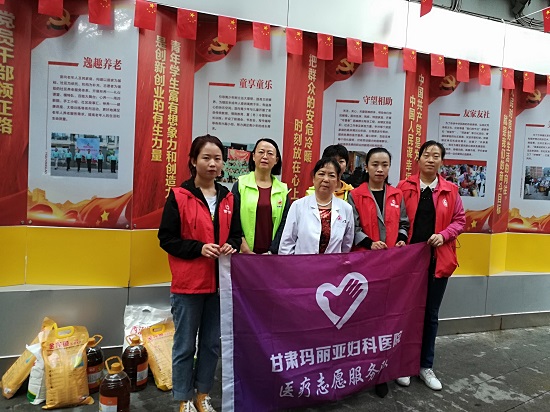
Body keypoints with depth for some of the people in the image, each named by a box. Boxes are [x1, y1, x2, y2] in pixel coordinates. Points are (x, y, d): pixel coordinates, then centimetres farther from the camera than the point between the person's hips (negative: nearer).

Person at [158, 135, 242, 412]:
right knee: (185, 345, 9)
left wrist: (231, 246, -7)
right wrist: (199, 248, -20)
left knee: (212, 343, 16)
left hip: (220, 281, 5)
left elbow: (236, 234, 15)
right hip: (188, 283, -4)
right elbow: (166, 238, -8)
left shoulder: (229, 198, 8)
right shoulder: (179, 196, -7)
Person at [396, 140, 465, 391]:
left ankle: (426, 366, 28)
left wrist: (443, 235, -11)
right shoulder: (404, 188, -2)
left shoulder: (451, 191, 3)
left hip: (438, 260, 2)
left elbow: (460, 220, 6)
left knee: (431, 314, 12)